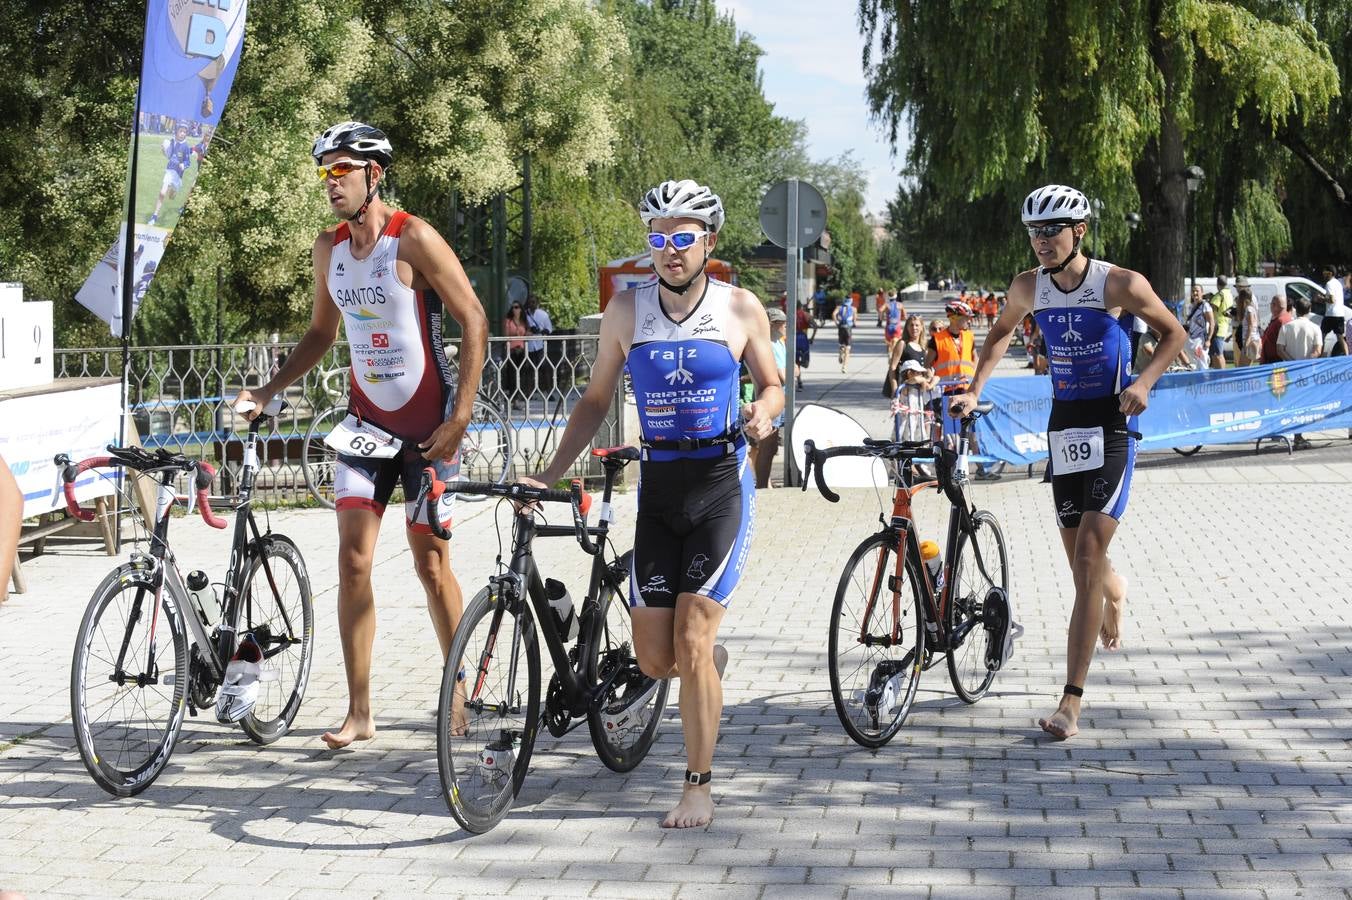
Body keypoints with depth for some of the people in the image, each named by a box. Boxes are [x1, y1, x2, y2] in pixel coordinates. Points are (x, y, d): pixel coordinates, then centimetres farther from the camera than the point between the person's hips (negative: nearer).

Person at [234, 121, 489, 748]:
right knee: (353, 561, -4)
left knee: (431, 563, 2)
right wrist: (269, 391, 5)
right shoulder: (329, 249, 5)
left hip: (428, 424, -5)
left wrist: (459, 418, -17)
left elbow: (474, 322, -13)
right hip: (366, 419, 5)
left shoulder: (413, 239, -13)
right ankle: (359, 712, 1)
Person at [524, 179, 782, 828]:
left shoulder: (740, 308, -1)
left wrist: (764, 413, -14)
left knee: (691, 641, -12)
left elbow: (772, 385, 10)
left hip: (721, 484, -3)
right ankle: (710, 662, 37)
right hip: (656, 488, 3)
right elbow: (596, 401, 11)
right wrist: (550, 474, 3)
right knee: (654, 660, 0)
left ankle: (698, 787, 2)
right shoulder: (627, 310, 3)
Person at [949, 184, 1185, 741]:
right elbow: (1000, 334, 19)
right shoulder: (1029, 286, 0)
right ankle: (1113, 592, 53)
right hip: (1063, 427, 5)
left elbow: (1173, 333, 1)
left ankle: (1071, 703, -16)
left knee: (1087, 558, -14)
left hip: (1111, 428, -4)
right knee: (1079, 559, 12)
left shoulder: (1120, 284, -12)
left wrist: (1145, 382, -15)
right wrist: (972, 392, 9)